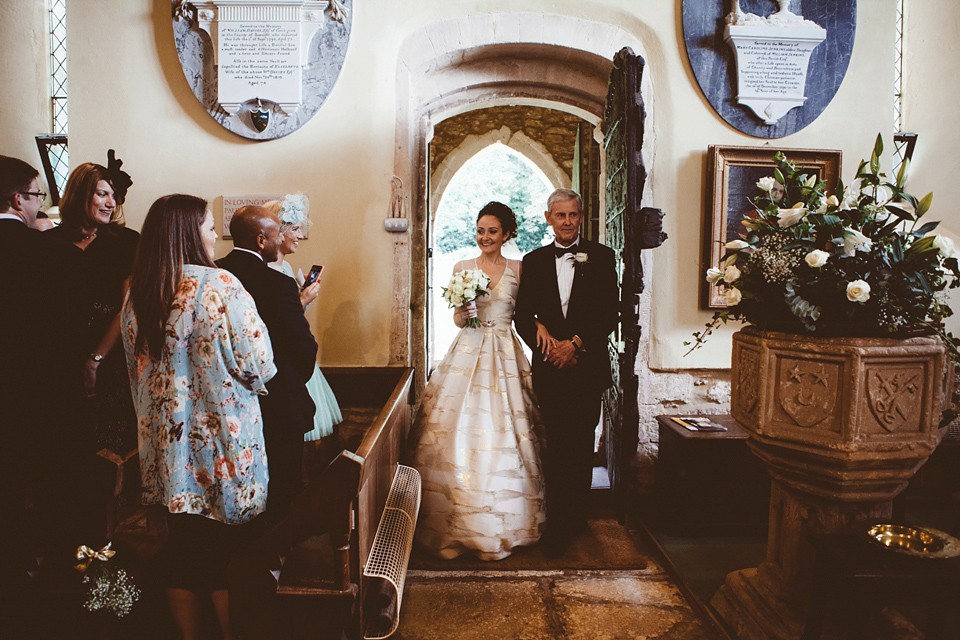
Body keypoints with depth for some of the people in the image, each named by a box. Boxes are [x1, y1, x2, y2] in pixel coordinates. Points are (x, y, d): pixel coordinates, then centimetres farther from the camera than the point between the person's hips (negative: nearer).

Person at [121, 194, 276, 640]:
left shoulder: (137, 296, 3)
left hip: (165, 445, 6)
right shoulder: (219, 286, -17)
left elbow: (137, 371, 13)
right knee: (228, 548, 10)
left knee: (181, 546, 18)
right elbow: (257, 365, -15)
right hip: (222, 443, -5)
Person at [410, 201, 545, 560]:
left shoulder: (517, 269, 6)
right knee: (459, 432, -3)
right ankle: (457, 525, 10)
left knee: (503, 436, 0)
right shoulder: (462, 268, 7)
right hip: (468, 353, 0)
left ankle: (502, 525, 16)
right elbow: (456, 319, 8)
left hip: (504, 355, 0)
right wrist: (464, 312, -12)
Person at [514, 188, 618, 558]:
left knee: (581, 445, 9)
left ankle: (576, 515, 26)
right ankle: (558, 527, 18)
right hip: (550, 368, 1)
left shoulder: (601, 257, 3)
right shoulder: (533, 261, 9)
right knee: (557, 447, 5)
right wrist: (546, 345, -10)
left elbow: (610, 314, -3)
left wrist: (577, 344, -14)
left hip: (588, 366, -1)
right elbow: (523, 317, 6)